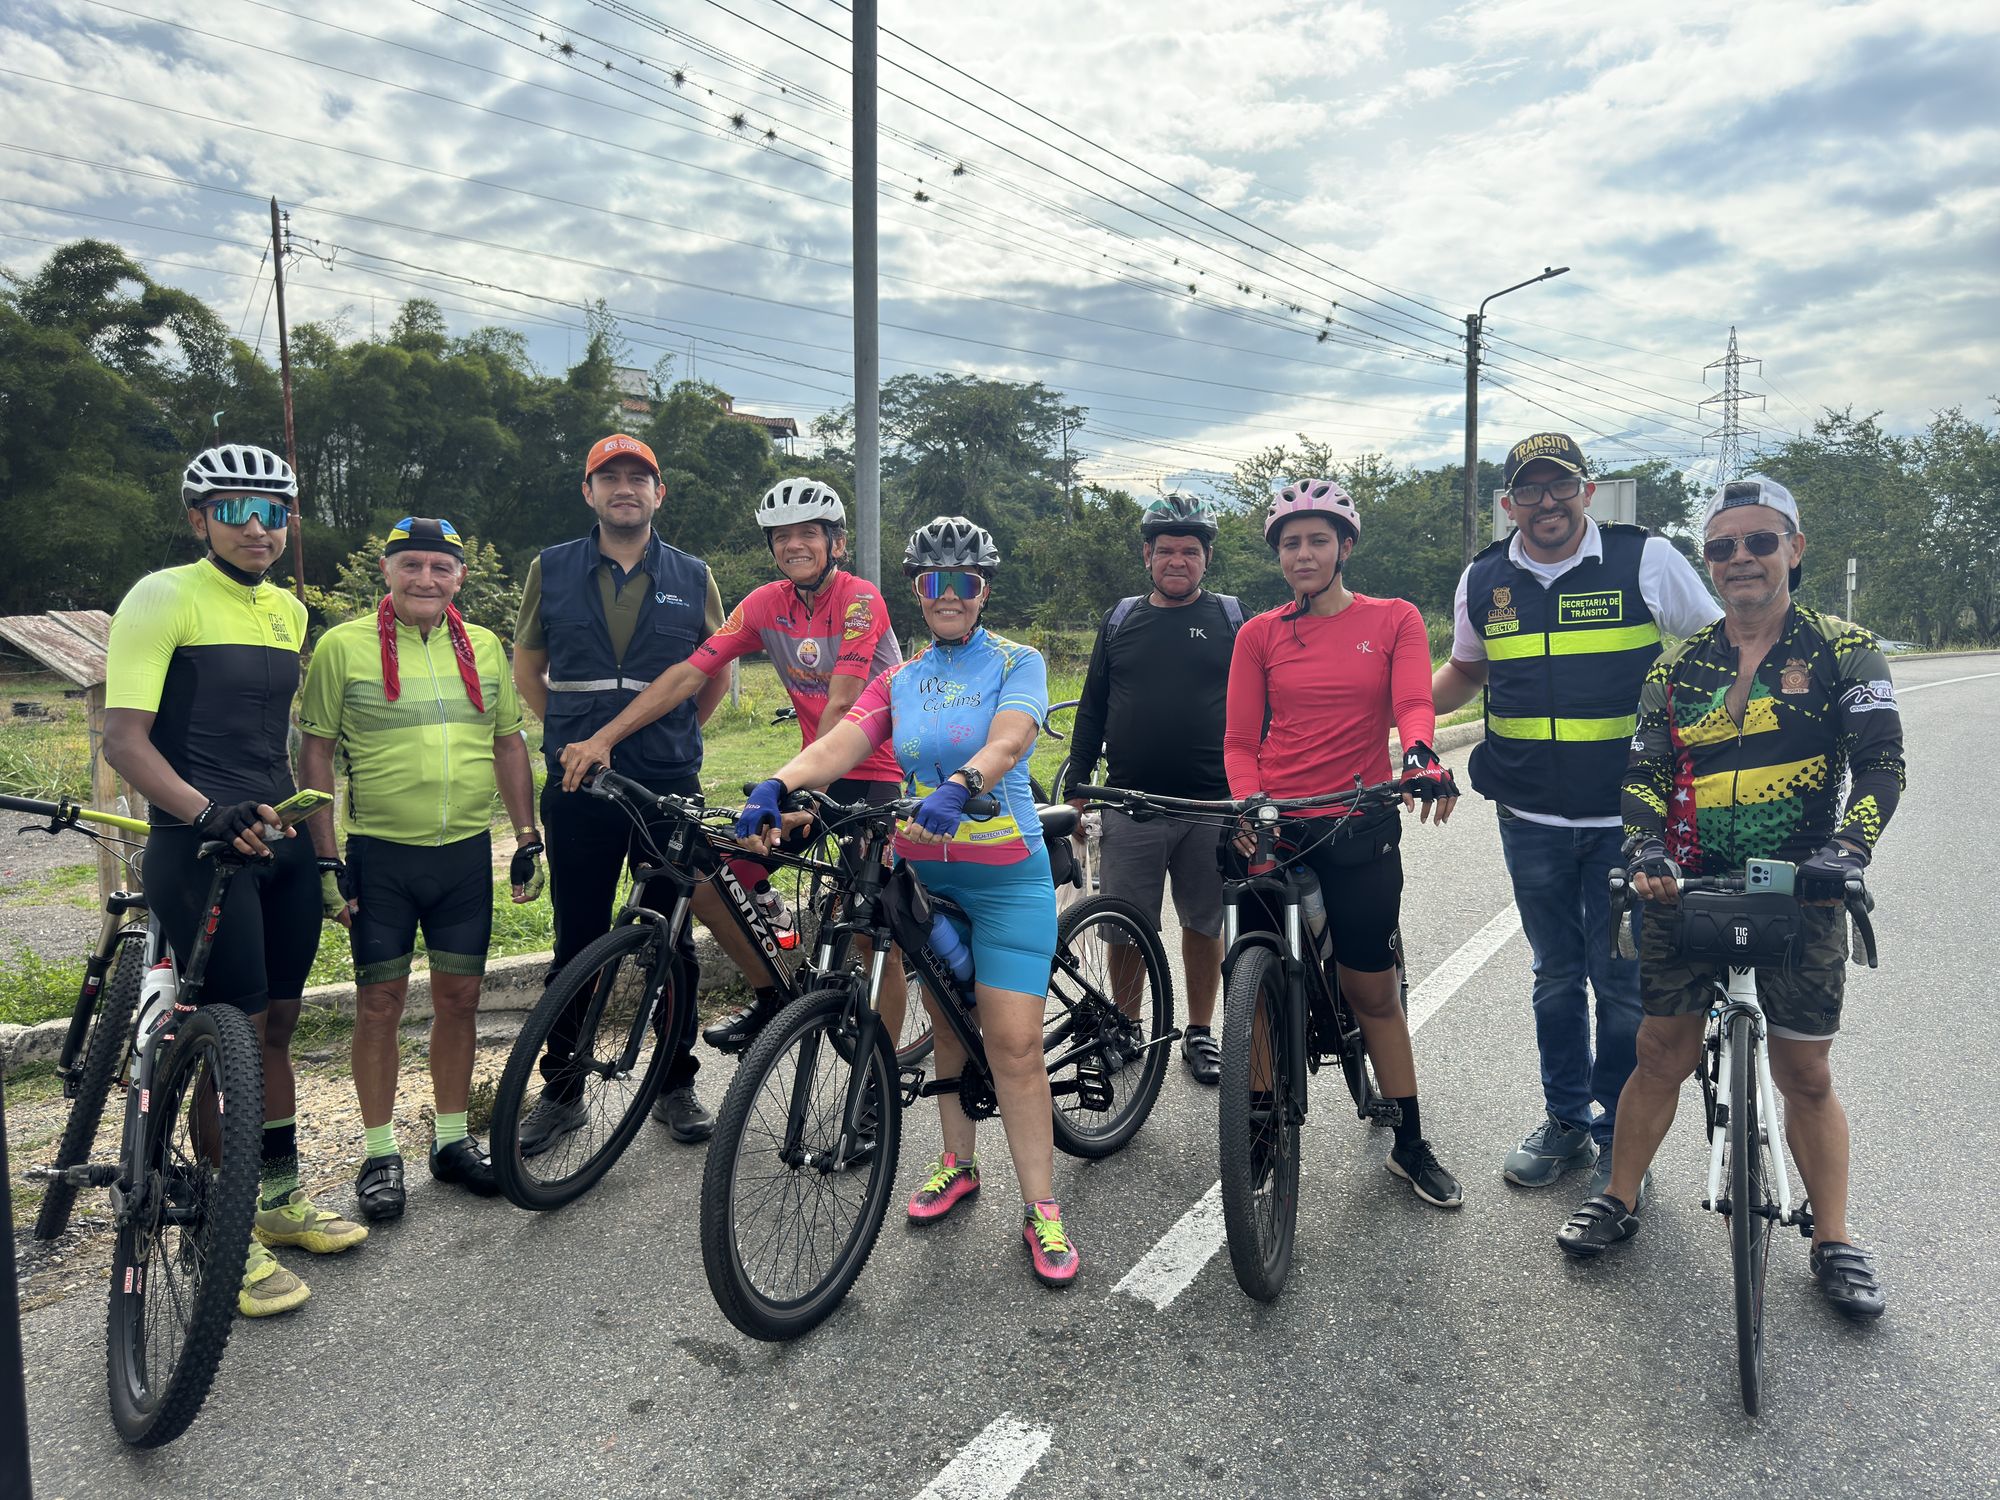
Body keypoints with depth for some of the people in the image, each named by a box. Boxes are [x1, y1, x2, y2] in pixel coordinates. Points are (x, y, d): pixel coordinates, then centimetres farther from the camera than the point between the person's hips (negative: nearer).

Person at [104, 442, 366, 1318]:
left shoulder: (288, 611, 14)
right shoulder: (163, 598, -8)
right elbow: (123, 736, -15)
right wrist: (206, 810, -30)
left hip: (281, 841, 7)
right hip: (201, 847, -7)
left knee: (277, 1024, 14)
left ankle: (282, 1198, 27)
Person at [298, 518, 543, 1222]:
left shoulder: (484, 648, 8)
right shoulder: (343, 647, -3)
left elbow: (509, 744, 13)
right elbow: (315, 751, -3)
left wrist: (528, 839, 8)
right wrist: (325, 857, -7)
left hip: (466, 853, 3)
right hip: (380, 854, -3)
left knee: (459, 997, 9)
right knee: (380, 1003, 5)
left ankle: (452, 1139, 24)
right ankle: (379, 1153, 19)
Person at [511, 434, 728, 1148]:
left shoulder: (693, 577, 6)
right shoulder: (551, 571, 6)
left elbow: (717, 672, 17)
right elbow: (527, 667, 17)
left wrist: (674, 734, 10)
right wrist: (572, 734, 9)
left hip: (670, 785, 0)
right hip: (579, 787, 0)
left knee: (674, 941, 6)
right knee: (577, 942, 6)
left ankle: (676, 1084, 20)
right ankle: (561, 1089, 20)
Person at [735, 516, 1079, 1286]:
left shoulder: (1018, 662, -3)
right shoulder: (900, 681, 8)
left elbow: (1008, 741, -23)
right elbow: (839, 742, -10)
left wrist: (960, 785, -44)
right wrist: (776, 785, -30)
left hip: (1006, 874, -4)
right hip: (922, 871, 4)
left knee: (1013, 1041, -7)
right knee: (945, 1023, 14)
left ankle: (1040, 1208, 4)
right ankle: (957, 1162, 33)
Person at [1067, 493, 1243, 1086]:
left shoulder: (1232, 620, 5)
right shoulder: (1120, 621, 10)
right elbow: (1091, 709, 12)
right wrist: (1077, 786, 8)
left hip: (1212, 806, -1)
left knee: (1204, 925, 9)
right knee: (1126, 927, 6)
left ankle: (1200, 1034, 24)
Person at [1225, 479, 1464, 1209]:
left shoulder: (1395, 620, 4)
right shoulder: (1259, 634, 5)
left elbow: (1413, 702, -11)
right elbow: (1239, 741, 3)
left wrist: (1421, 755, -33)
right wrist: (1248, 805, -15)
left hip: (1360, 829, -1)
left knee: (1373, 992, 9)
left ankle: (1410, 1144, 25)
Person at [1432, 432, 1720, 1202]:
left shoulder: (1647, 561, -5)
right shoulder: (1483, 580, 4)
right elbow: (1463, 671, 19)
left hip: (1629, 819, -3)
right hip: (1530, 820, 3)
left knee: (1623, 980, 5)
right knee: (1557, 974, 15)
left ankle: (1621, 1137, 24)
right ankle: (1565, 1120, 31)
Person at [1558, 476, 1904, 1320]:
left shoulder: (1842, 651, 1)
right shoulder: (1678, 667, 6)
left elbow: (1881, 760, -6)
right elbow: (1645, 772, 4)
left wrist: (1847, 847, -22)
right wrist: (1646, 849, -14)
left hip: (1798, 893, -1)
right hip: (1686, 887, 2)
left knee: (1806, 1074, 7)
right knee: (1662, 1054, 7)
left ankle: (1833, 1241, 24)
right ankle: (1619, 1200, 23)